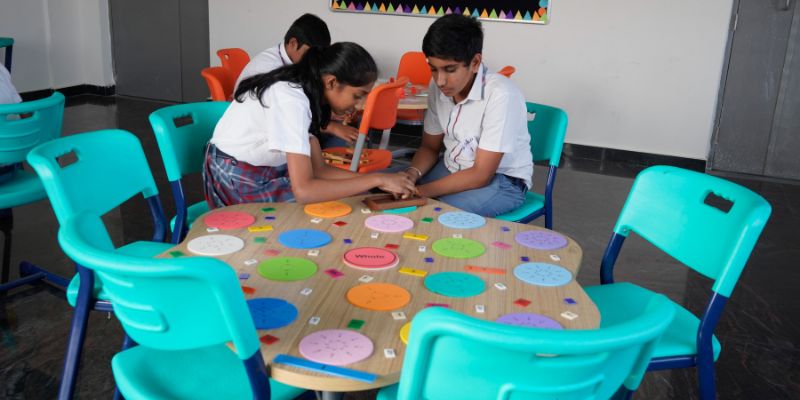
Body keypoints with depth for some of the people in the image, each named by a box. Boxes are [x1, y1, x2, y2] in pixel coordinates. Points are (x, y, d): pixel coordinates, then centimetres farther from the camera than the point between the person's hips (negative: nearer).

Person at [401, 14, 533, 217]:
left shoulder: (500, 95, -27)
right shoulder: (438, 87, -7)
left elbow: (481, 175, -25)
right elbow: (430, 147, 7)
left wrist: (420, 192, -27)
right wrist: (412, 174, -15)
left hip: (501, 180, -6)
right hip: (453, 169, 6)